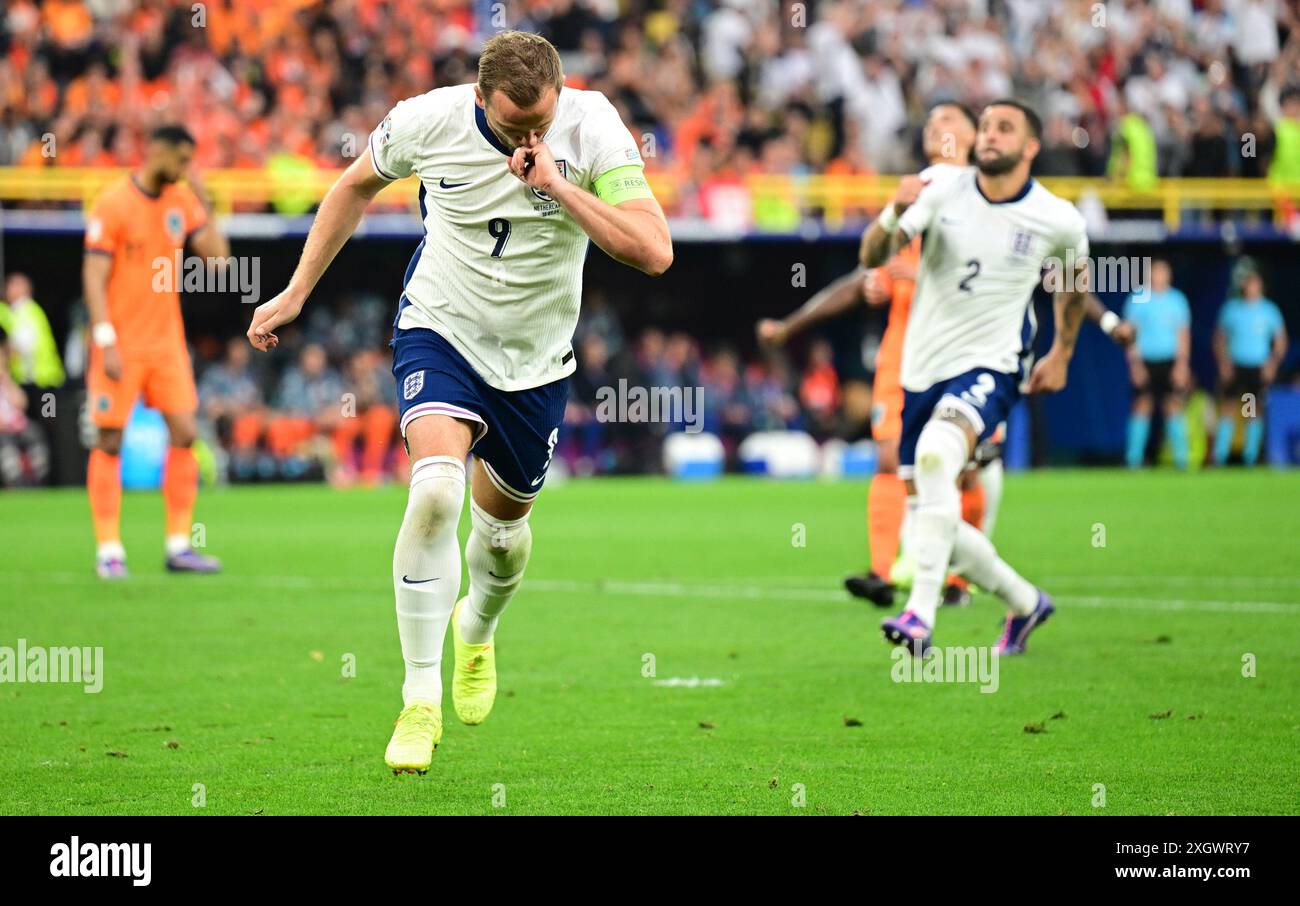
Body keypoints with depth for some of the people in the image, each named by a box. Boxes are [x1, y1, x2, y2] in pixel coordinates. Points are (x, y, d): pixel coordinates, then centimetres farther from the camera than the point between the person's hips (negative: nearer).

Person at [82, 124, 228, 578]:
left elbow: (218, 257, 4)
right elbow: (94, 277, -12)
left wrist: (203, 202, -3)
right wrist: (106, 342, -18)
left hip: (166, 342, 6)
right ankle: (108, 550, 2)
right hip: (121, 345, -6)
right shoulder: (112, 204, -10)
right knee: (110, 440, -2)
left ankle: (179, 545, 5)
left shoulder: (181, 201, 8)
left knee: (185, 433, -1)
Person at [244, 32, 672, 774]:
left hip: (536, 358, 2)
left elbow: (654, 252, -28)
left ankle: (477, 630, 53)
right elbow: (358, 185, 5)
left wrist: (558, 185, -33)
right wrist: (297, 293, 7)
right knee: (435, 490, -26)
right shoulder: (429, 121, -18)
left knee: (503, 524, 16)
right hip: (440, 329, -2)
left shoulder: (594, 130, -21)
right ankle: (421, 702, -18)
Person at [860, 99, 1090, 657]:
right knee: (927, 522, 8)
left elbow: (1076, 276, 18)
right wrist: (896, 215, -33)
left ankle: (921, 617, -39)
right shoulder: (942, 191, -5)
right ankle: (1025, 603, 32)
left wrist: (1062, 353, 21)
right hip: (922, 370, 4)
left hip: (988, 370, -4)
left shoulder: (1057, 220, -5)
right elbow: (872, 258, -14)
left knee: (936, 453, -35)